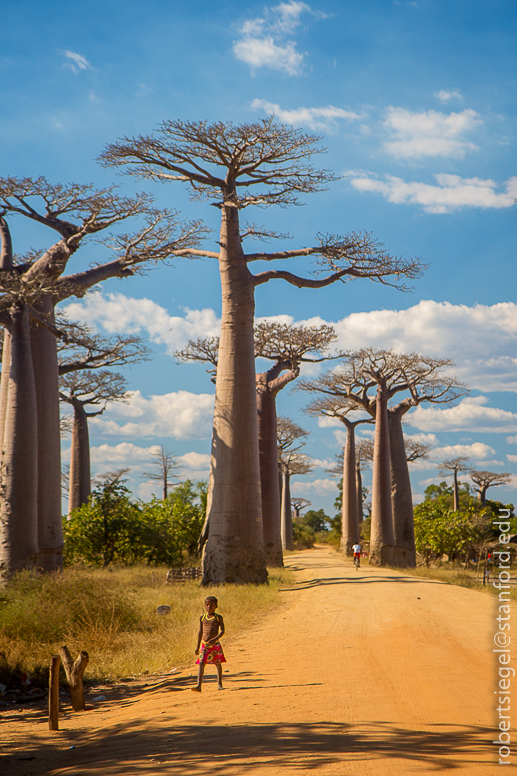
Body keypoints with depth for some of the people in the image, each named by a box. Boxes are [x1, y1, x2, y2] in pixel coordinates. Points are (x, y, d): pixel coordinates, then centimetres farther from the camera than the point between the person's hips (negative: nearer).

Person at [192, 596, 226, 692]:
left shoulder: (218, 618, 0)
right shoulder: (202, 618, 9)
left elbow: (222, 631, -7)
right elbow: (200, 632, 15)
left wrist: (215, 639, -25)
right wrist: (198, 646, 14)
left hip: (215, 644, -2)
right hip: (204, 644, 2)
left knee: (218, 664, 10)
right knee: (201, 664, -11)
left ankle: (220, 684, 26)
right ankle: (199, 686, -18)